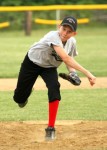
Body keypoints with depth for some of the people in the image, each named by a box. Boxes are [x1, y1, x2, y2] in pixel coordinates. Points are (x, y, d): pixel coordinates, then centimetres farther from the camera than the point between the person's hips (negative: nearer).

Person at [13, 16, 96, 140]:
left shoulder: (72, 42, -18)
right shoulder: (54, 36, -39)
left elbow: (69, 60, 0)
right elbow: (65, 58, -50)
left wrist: (72, 72, -23)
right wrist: (87, 73, -56)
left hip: (49, 67, 3)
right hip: (32, 63, -3)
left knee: (54, 88, -26)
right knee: (19, 98, 5)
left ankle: (50, 128, -17)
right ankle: (24, 94, 47)